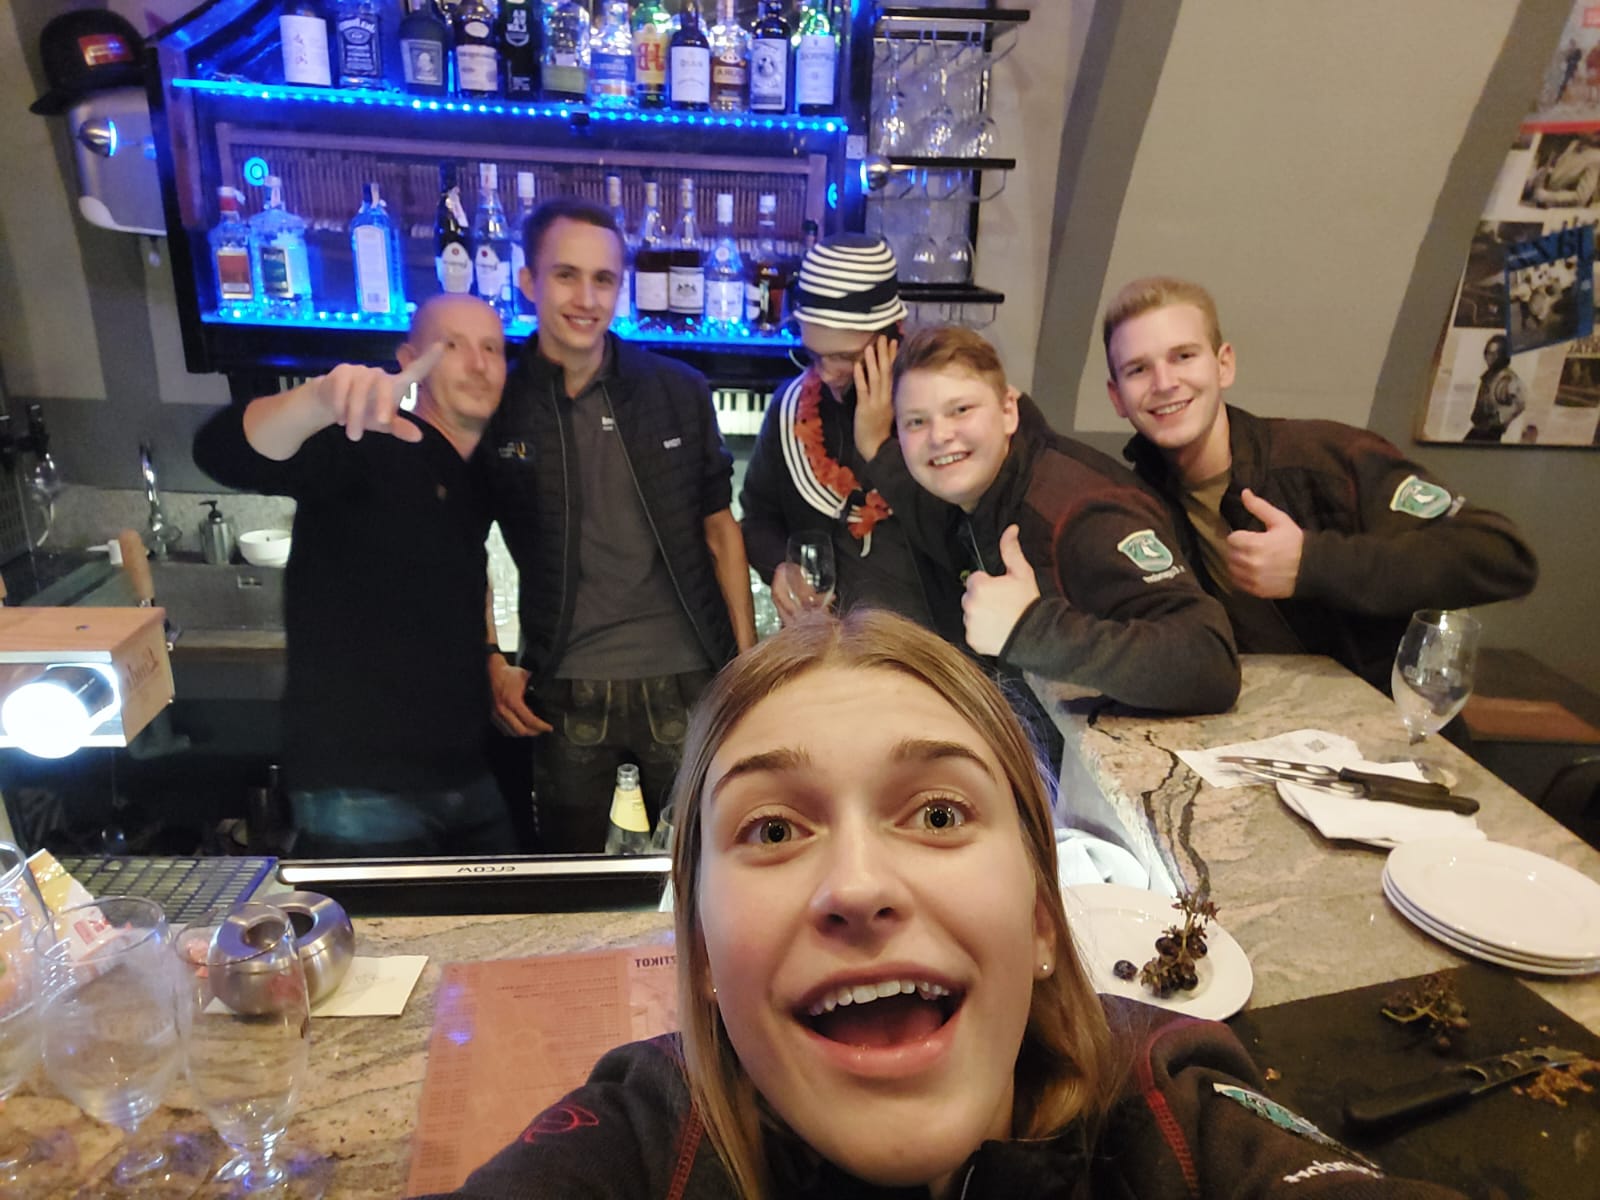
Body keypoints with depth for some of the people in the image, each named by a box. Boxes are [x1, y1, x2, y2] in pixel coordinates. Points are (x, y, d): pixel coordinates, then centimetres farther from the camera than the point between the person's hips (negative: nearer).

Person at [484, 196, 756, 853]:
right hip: (563, 693, 0)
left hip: (685, 682, 1)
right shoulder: (496, 406, -2)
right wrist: (490, 663, -2)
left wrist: (748, 662, 3)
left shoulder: (680, 391, 1)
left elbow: (720, 529, 7)